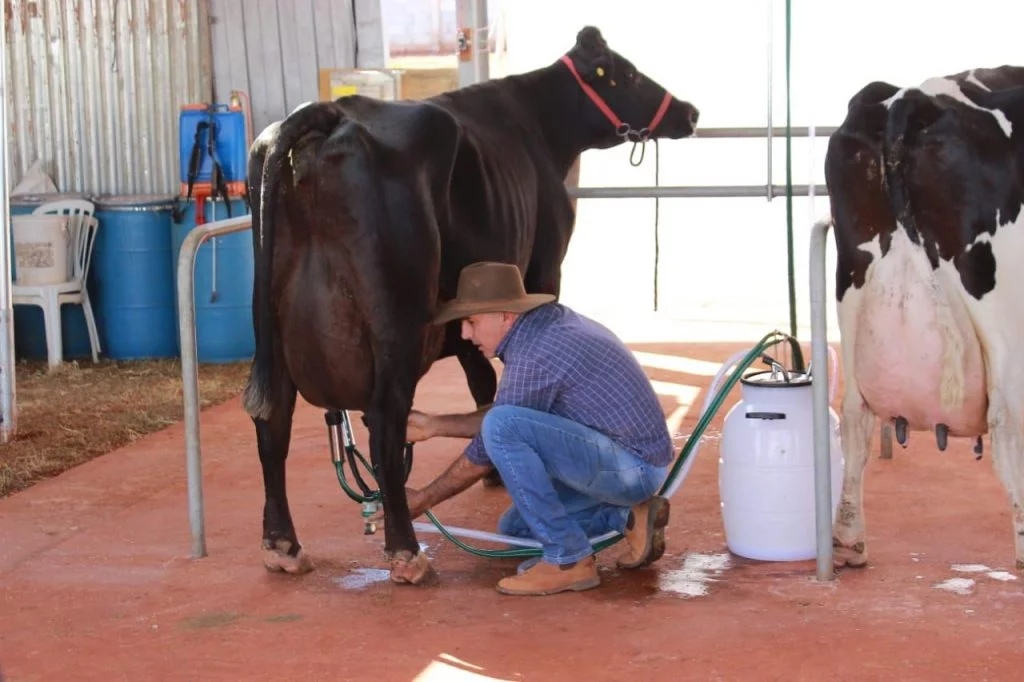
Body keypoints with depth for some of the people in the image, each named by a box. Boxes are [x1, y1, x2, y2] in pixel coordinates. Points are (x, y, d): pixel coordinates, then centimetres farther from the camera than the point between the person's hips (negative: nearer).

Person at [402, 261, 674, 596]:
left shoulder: (533, 358, -21)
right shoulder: (551, 319, 8)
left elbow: (483, 456, -12)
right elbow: (512, 414, 19)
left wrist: (422, 500, 1)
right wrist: (434, 425, 14)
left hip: (634, 466, -10)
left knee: (503, 427, -25)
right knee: (515, 527, 19)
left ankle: (568, 560, -17)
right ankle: (629, 516, 11)